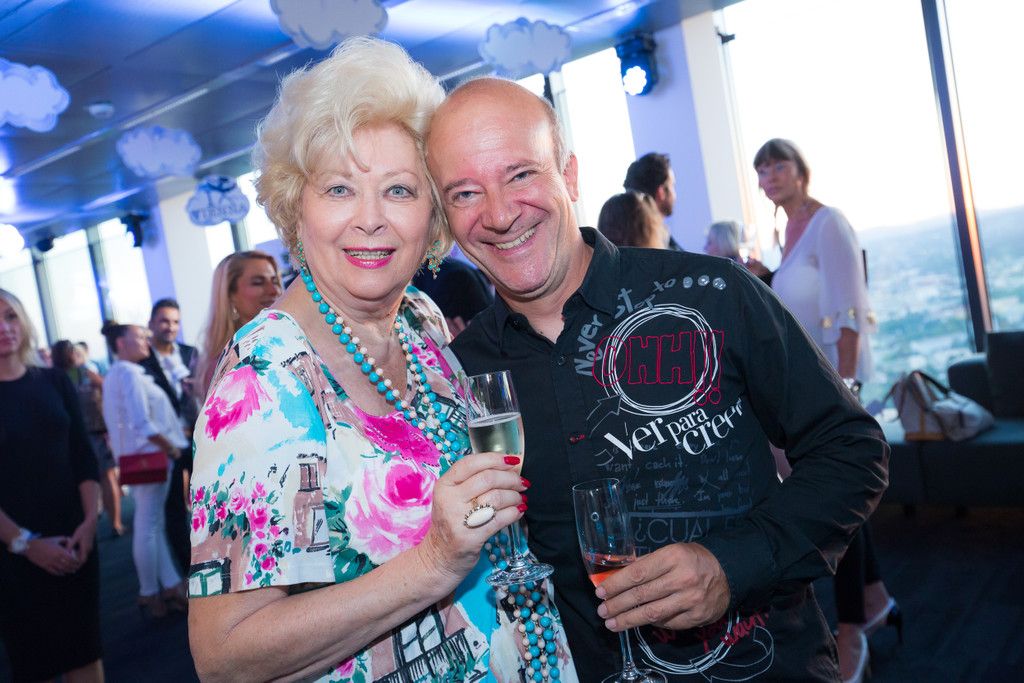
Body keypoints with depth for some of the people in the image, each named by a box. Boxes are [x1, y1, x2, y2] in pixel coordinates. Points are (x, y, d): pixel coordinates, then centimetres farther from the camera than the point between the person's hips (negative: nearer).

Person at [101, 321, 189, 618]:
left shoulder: (114, 374, 13)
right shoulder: (130, 373, -17)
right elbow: (143, 425, -25)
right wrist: (172, 448, -13)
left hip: (137, 457, 10)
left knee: (152, 524, 12)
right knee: (148, 526, 1)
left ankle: (171, 585, 20)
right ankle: (149, 593, 11)